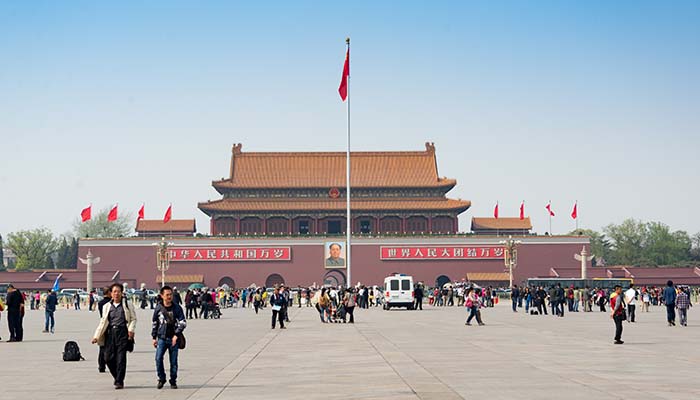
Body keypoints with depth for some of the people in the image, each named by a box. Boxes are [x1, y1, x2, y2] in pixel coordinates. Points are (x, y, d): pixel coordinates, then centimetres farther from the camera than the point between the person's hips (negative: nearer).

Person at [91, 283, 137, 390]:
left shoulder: (127, 305, 6)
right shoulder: (107, 307, 15)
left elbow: (133, 319, 7)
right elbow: (103, 322, 16)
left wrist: (131, 330, -9)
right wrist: (96, 336, 10)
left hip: (122, 333, -3)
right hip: (110, 333, 3)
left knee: (121, 358, -7)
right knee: (108, 357, -1)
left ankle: (119, 381, -2)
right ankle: (117, 377, 21)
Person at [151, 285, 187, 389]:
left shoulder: (177, 308, 0)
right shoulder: (159, 308, 4)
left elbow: (183, 322, -2)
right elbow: (154, 323, 14)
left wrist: (176, 335, -12)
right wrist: (154, 337, 11)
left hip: (173, 338, -1)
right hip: (162, 338, 1)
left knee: (173, 361, 3)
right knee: (158, 358, -13)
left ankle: (173, 381, 15)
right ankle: (161, 379, 5)